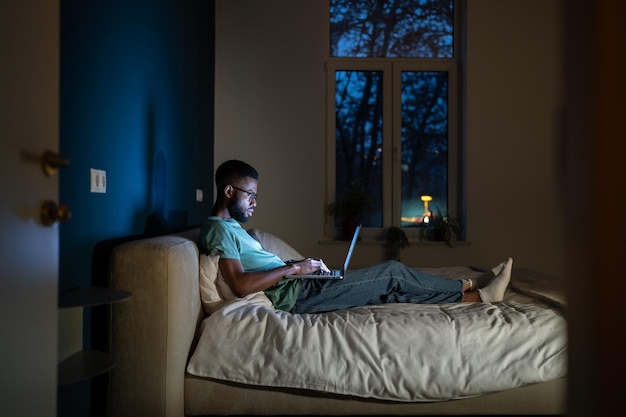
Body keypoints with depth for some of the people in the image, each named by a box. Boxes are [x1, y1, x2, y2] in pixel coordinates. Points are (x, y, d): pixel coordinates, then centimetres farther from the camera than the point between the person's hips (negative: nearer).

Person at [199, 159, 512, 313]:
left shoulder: (230, 226, 19)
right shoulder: (219, 228, -13)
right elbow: (241, 285, -25)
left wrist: (301, 264, 8)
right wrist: (293, 268, -17)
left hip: (296, 290, 10)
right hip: (293, 296, -10)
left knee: (389, 291, 8)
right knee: (393, 273, -4)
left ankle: (474, 295, 15)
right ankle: (471, 291, 11)